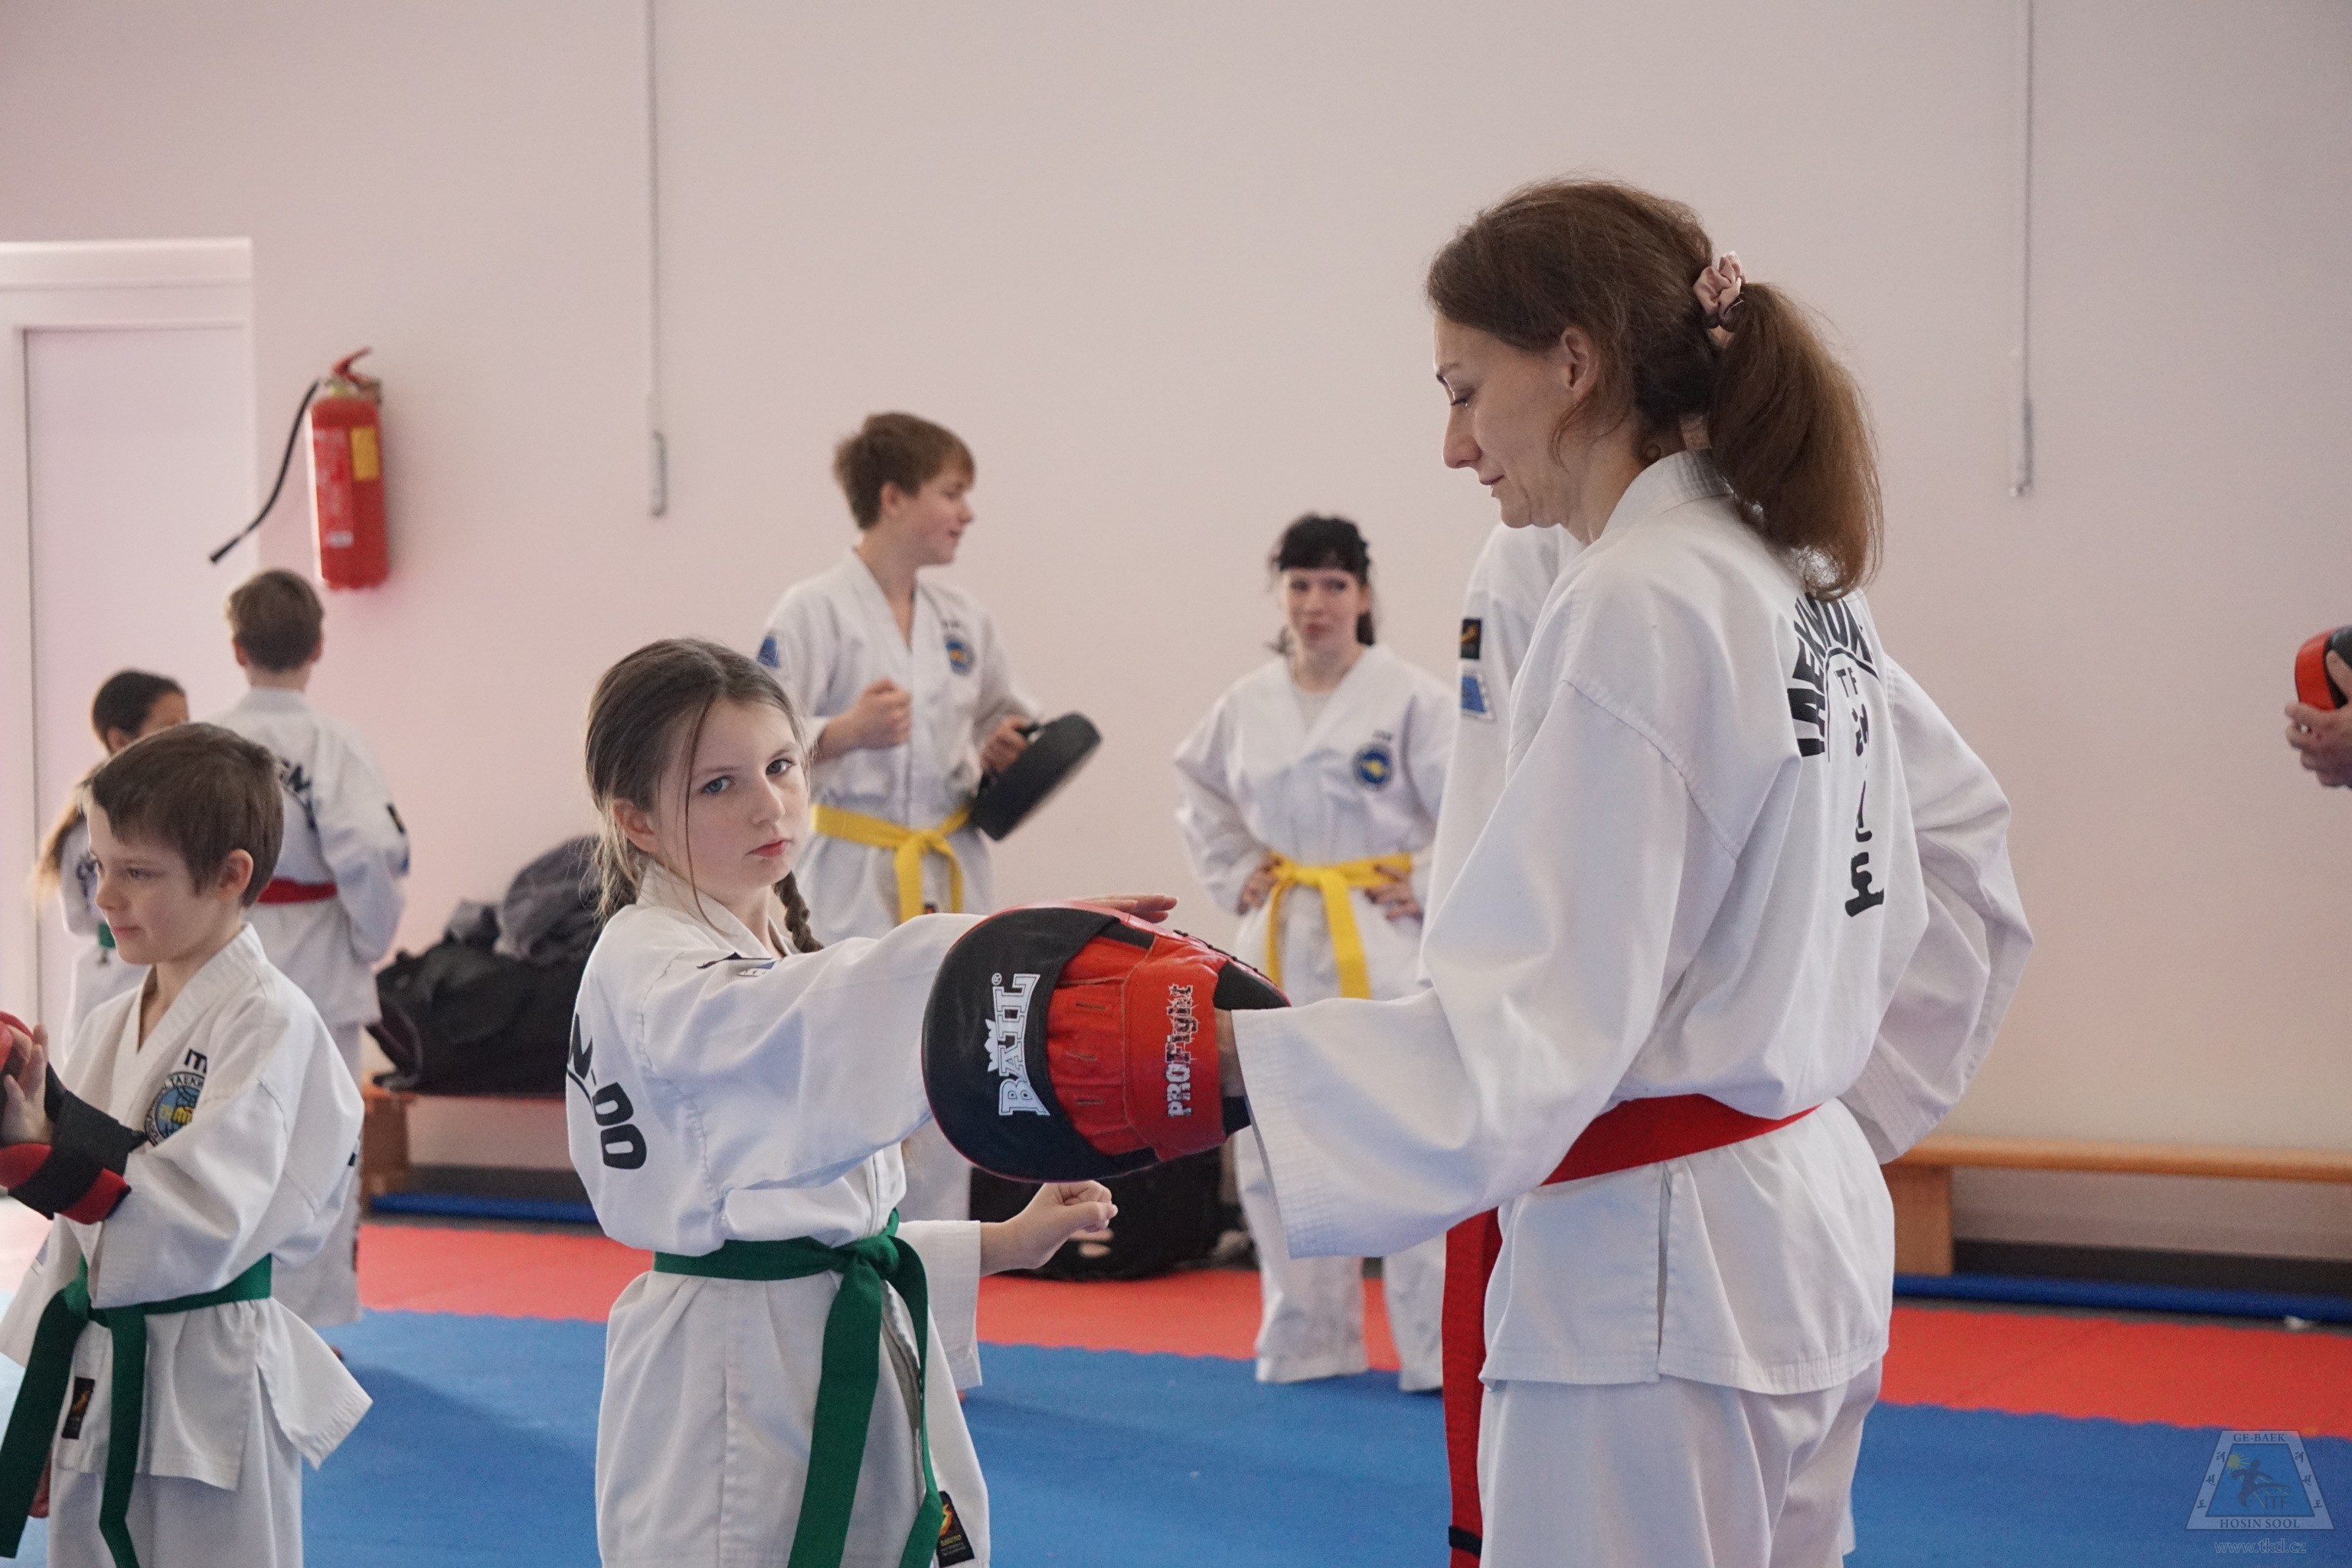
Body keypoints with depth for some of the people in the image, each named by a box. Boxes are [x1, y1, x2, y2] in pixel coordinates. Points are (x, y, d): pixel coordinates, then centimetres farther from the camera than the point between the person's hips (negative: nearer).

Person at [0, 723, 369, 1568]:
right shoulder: (111, 1024, 9)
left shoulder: (269, 1022, -14)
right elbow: (79, 1223, 14)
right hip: (92, 1383, 7)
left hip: (206, 1393, -7)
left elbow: (204, 1226, -23)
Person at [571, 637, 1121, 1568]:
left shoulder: (782, 951, 16)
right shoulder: (644, 967, -13)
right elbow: (772, 1018, -37)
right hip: (727, 1380, -9)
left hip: (857, 1345, 9)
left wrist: (1001, 1245, 11)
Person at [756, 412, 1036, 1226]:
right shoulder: (814, 610, -9)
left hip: (952, 882, 6)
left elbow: (1002, 716, 25)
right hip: (855, 884, -6)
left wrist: (1005, 749, 3)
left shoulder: (961, 616, 9)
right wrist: (844, 733, -32)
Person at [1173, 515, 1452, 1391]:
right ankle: (1307, 1342, 22)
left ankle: (1441, 1352, -1)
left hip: (1381, 945, -5)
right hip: (1280, 944, 5)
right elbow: (1204, 796, 23)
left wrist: (1430, 891, -10)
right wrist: (1233, 881, 11)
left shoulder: (1409, 699, -8)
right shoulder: (1248, 704, 7)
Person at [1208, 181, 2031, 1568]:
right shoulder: (1803, 583, 10)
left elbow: (1534, 1033, -24)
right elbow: (1961, 844, 23)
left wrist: (1213, 1058, -29)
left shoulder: (1639, 611, -19)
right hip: (1809, 1230, 10)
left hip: (1649, 1286, -10)